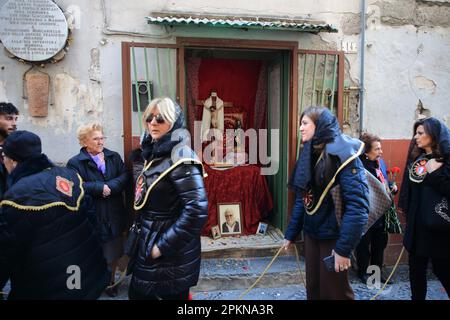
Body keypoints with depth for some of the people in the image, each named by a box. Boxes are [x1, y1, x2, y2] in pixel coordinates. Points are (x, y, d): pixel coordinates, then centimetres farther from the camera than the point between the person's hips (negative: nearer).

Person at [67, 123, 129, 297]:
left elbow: (125, 177, -6)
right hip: (92, 218, -4)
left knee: (114, 253, 17)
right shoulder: (75, 163, -6)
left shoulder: (114, 157, 6)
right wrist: (100, 188, -21)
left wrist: (109, 187, -20)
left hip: (114, 216, 4)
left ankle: (111, 282, 39)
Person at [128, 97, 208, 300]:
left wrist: (163, 245, -22)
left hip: (171, 253, -8)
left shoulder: (180, 156, -20)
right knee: (137, 293, 20)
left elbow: (197, 209, -29)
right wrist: (147, 239, 14)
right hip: (149, 242, 9)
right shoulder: (156, 153, 7)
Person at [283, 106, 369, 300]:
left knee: (333, 291, 9)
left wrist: (343, 248, -24)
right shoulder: (308, 155, 6)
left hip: (333, 236, -7)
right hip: (311, 233, 7)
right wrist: (291, 233, 11)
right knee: (312, 288, 18)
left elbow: (358, 206, -23)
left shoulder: (343, 154, -18)